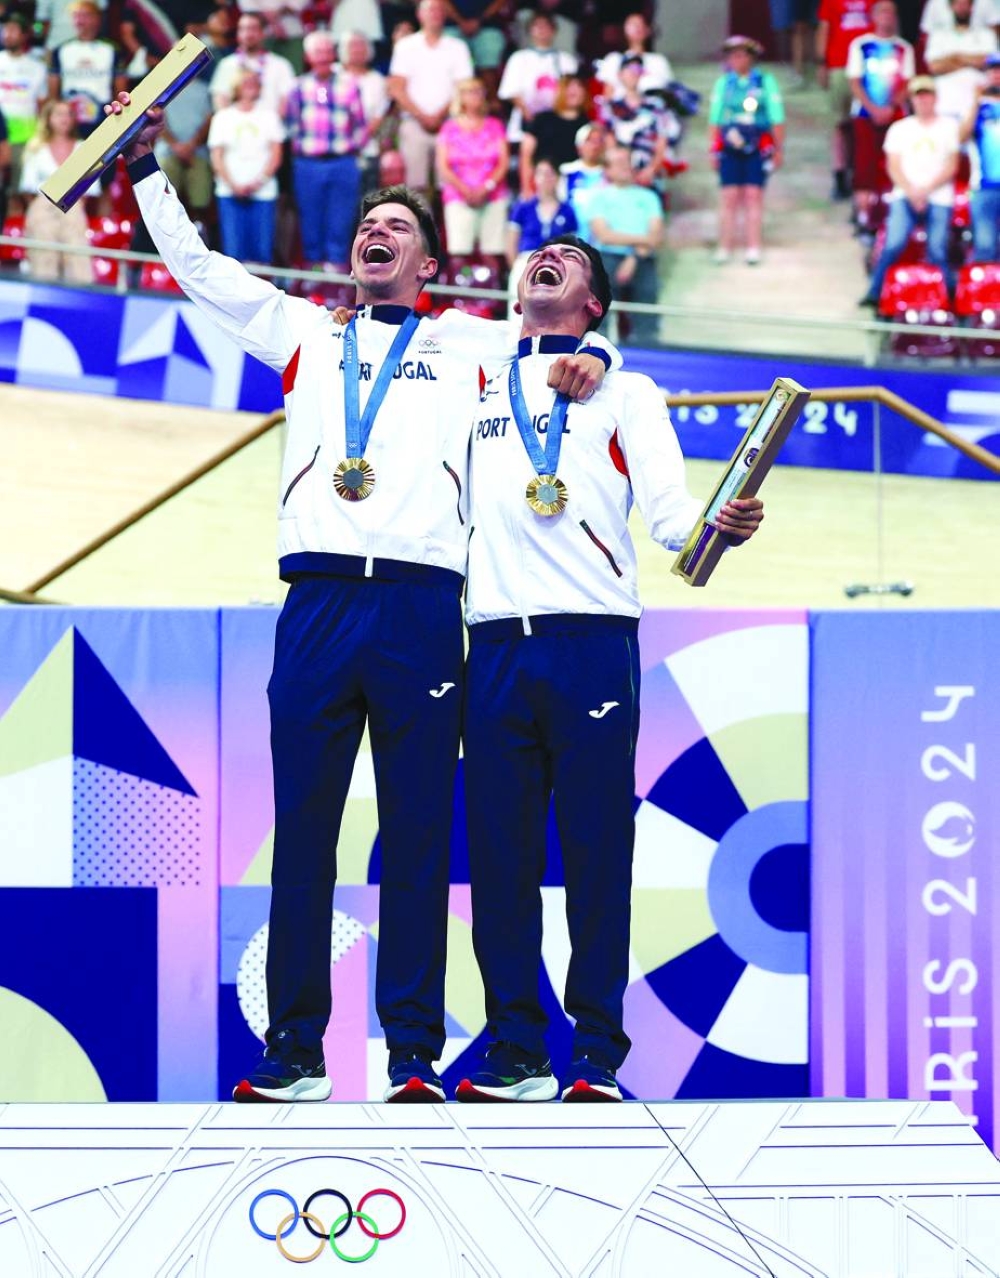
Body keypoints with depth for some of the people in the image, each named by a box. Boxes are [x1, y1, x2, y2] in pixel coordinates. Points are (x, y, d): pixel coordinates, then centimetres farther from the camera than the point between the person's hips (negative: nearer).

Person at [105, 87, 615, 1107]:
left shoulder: (472, 347, 19)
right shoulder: (303, 333, 23)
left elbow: (577, 336, 23)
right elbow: (194, 266, 25)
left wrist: (585, 360, 1)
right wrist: (147, 170, 22)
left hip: (422, 605, -1)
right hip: (319, 600, 1)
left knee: (418, 832, -2)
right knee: (301, 828, -1)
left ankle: (413, 1053, -1)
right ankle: (292, 1052, 2)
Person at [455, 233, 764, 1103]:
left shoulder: (625, 392, 15)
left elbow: (668, 508, 5)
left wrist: (720, 526, -19)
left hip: (592, 639, -2)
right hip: (497, 641, 2)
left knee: (597, 852, -6)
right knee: (500, 855, -1)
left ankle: (597, 1058, -4)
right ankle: (516, 1054, 3)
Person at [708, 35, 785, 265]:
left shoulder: (765, 82, 3)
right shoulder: (723, 83, 9)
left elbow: (777, 118, 4)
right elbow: (715, 119, 14)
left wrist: (779, 149, 1)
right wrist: (714, 149, 13)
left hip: (757, 148, -2)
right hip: (730, 149, 2)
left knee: (753, 196, -3)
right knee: (729, 197, -1)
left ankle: (753, 249, 1)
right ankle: (724, 248, 3)